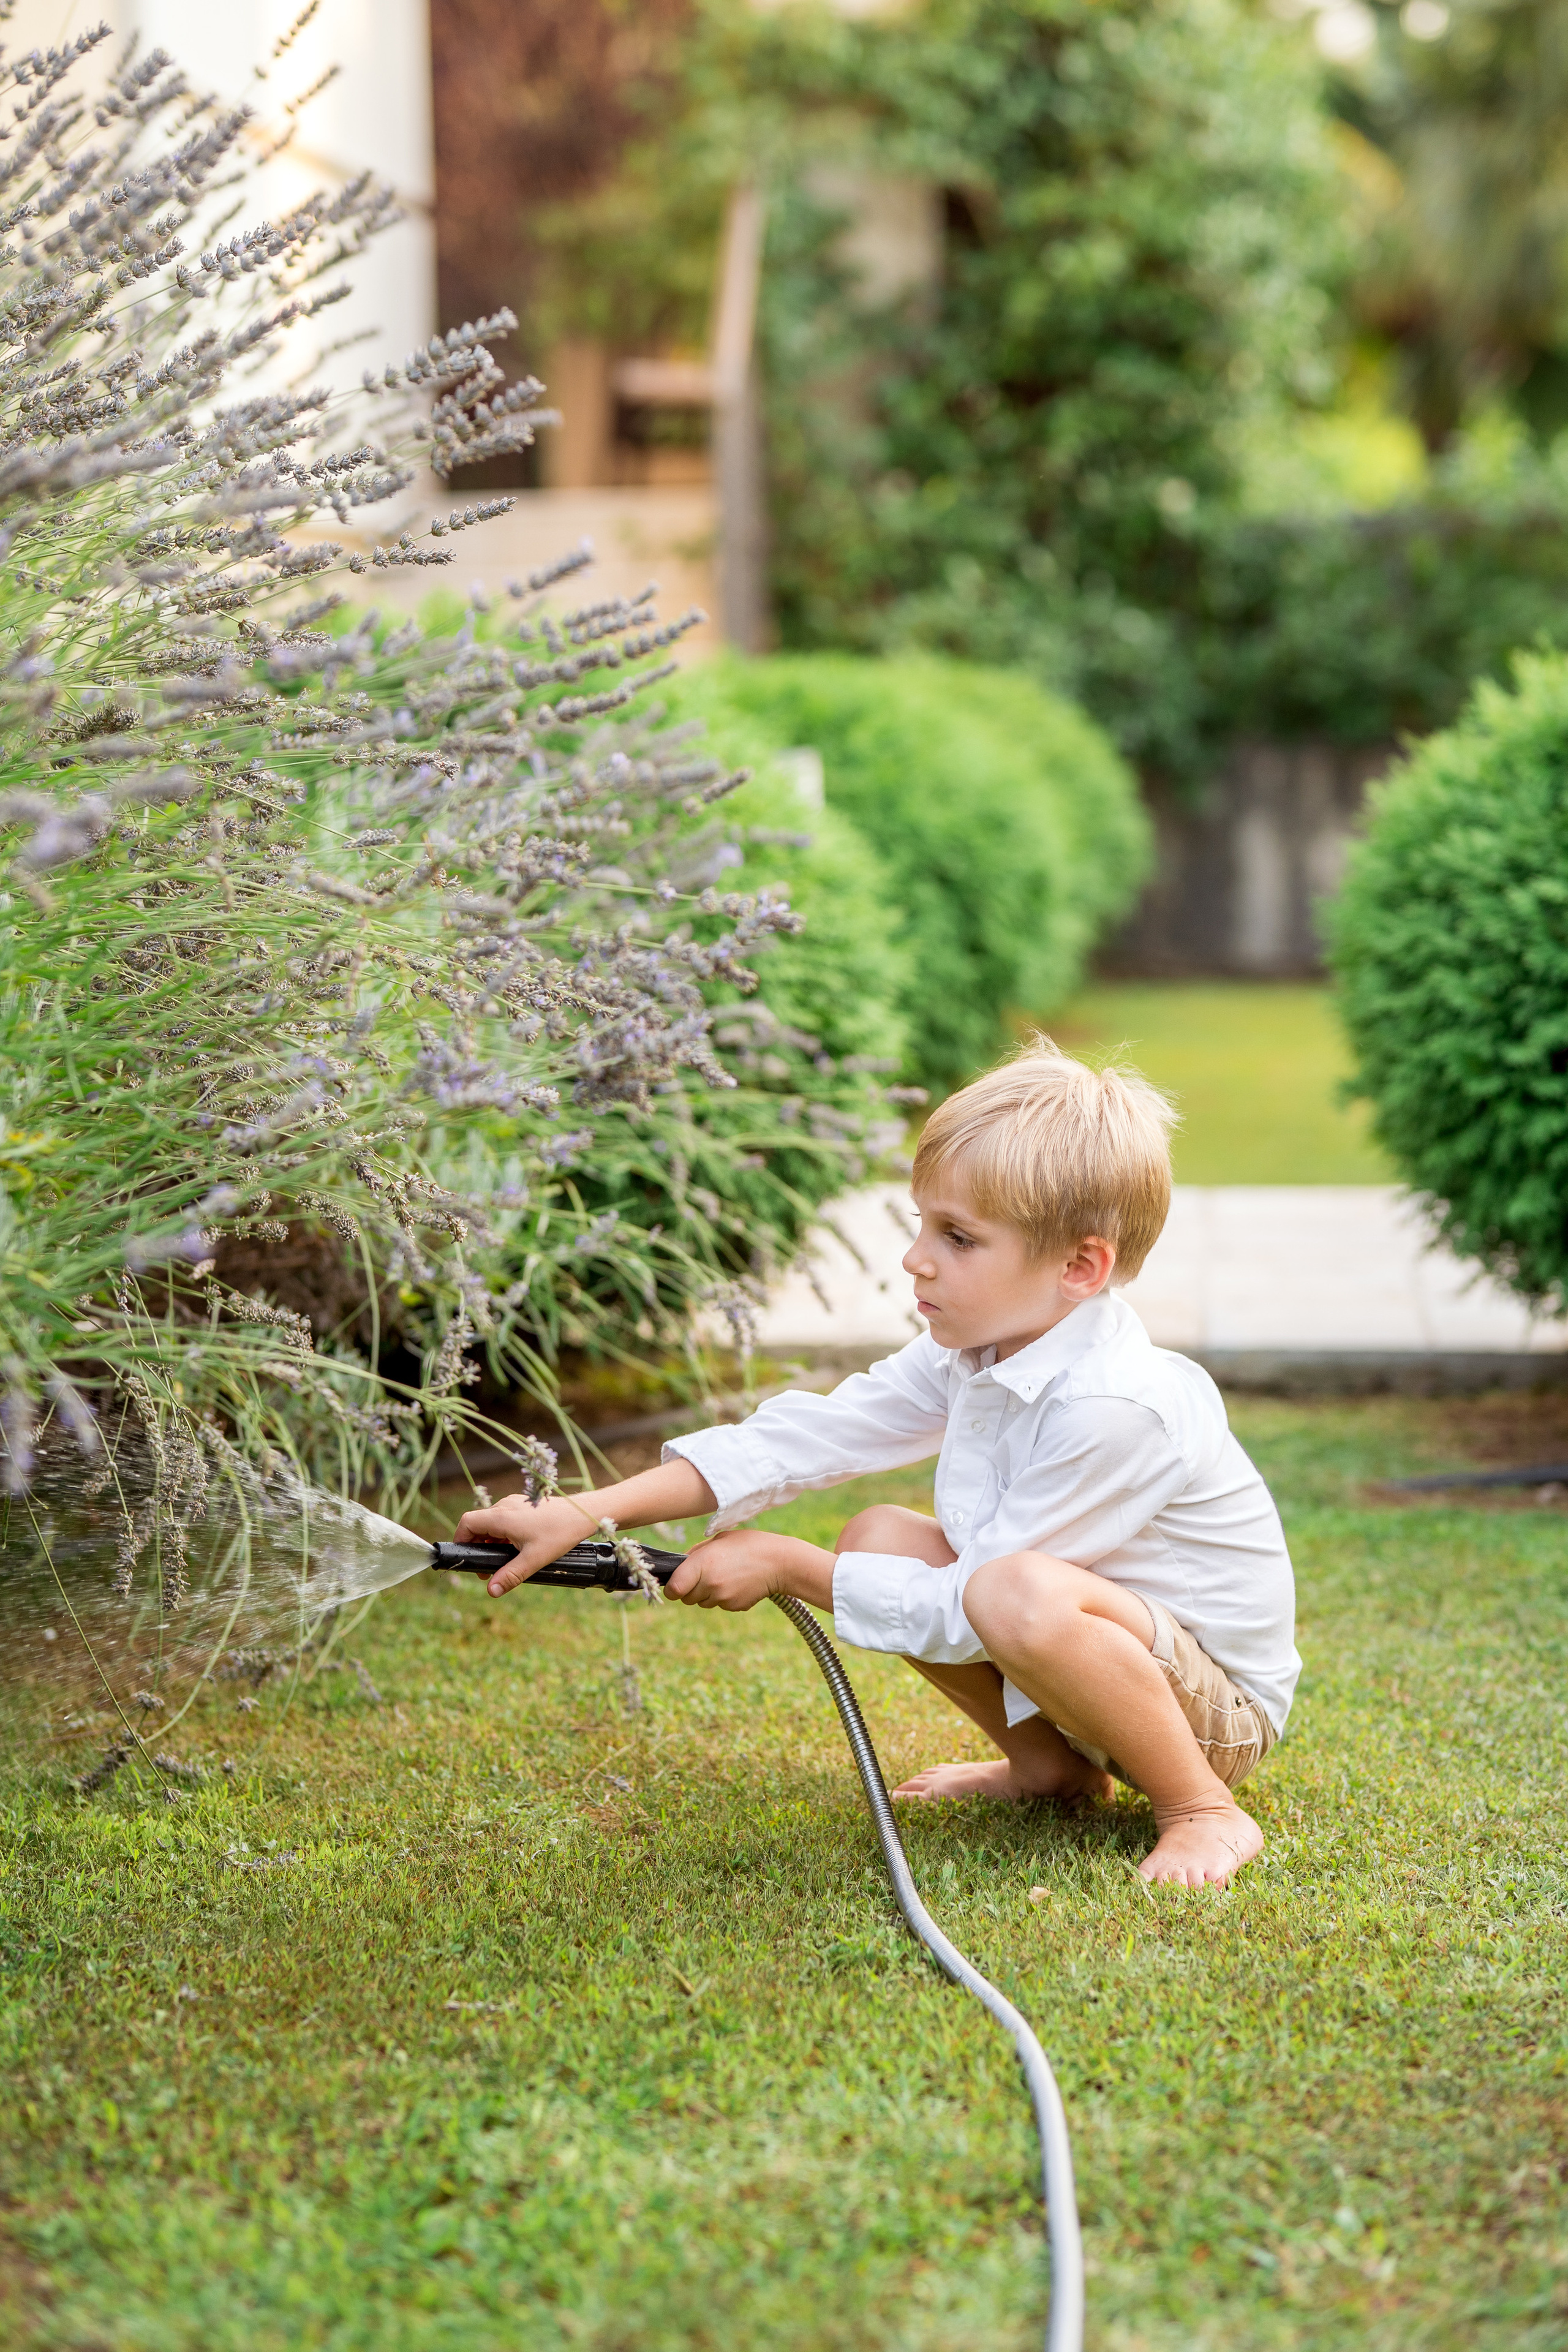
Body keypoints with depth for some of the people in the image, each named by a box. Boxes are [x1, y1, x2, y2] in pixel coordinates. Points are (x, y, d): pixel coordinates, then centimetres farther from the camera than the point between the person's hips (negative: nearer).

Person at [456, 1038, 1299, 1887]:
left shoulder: (1118, 1408, -30)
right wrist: (583, 1514, -12)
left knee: (1023, 1595, -36)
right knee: (878, 1537, 0)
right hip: (1101, 1656, 8)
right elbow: (813, 1432, -4)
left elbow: (968, 1615, -25)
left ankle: (1204, 1813, -15)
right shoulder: (971, 1351, -3)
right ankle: (1051, 1762, 12)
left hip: (1224, 1703, -8)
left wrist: (784, 1565, -16)